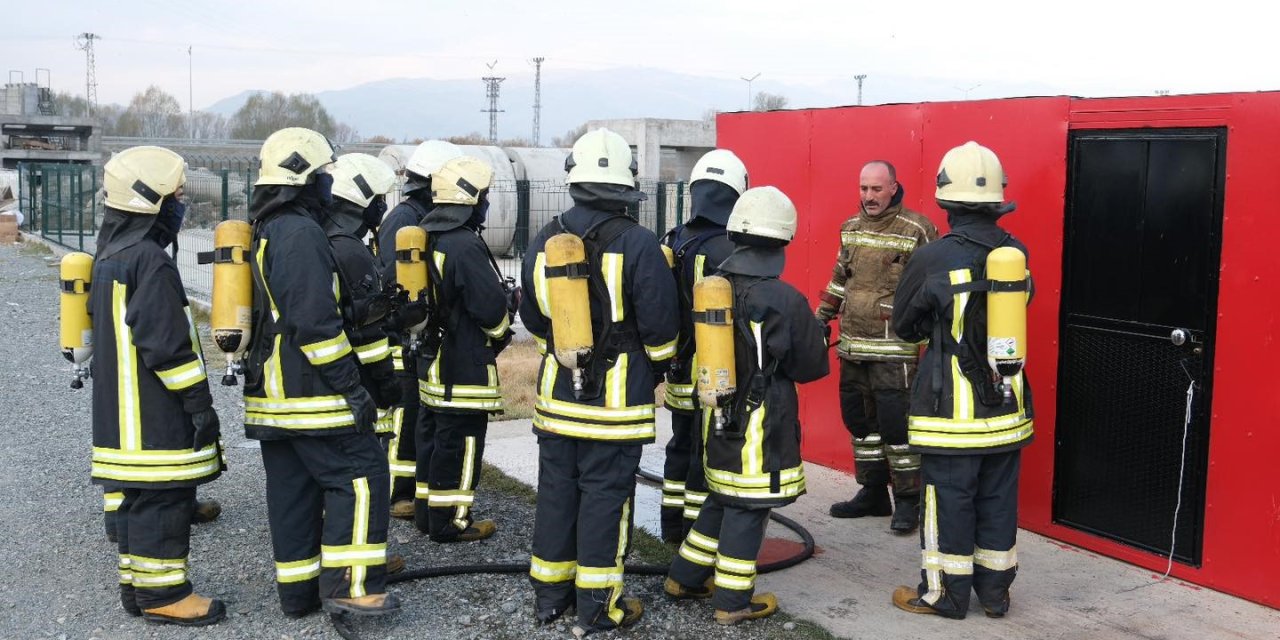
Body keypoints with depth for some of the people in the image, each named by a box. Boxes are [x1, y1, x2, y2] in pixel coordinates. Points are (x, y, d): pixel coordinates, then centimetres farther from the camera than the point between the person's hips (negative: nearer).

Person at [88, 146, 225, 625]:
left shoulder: (113, 253, 14)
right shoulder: (150, 261, -18)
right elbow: (167, 344, -21)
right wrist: (199, 401, -15)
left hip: (125, 412, 10)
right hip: (155, 416, -10)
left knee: (139, 496, 16)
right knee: (164, 497, -2)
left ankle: (137, 585, 25)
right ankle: (162, 593, 6)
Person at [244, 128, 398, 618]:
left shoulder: (264, 232, 17)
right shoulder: (300, 233, -16)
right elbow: (316, 323, -23)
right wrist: (352, 386, -19)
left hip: (271, 393, 10)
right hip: (309, 393, -10)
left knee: (292, 491, 13)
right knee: (361, 475, -5)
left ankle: (299, 591, 19)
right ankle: (350, 584, -5)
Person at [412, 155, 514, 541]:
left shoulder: (427, 238, 9)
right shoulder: (465, 246, -21)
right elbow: (490, 303, -20)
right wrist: (501, 332, -1)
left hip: (430, 360, 10)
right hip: (464, 366, -10)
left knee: (432, 434, 17)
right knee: (460, 441, -1)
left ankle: (426, 512, 27)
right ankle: (450, 522, 7)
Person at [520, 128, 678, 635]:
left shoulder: (544, 242, 1)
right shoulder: (637, 244, -14)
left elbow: (533, 318, 11)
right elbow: (660, 324, -11)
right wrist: (658, 364, 8)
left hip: (557, 391, 5)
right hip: (616, 396, -4)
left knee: (556, 488, 14)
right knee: (605, 494, 3)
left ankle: (549, 593, 25)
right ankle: (597, 607, 11)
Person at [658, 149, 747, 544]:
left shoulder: (671, 243, 3)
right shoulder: (728, 251, -19)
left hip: (679, 373, 7)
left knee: (680, 447, 20)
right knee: (709, 456, 4)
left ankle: (672, 527, 31)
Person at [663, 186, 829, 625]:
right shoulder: (785, 300, -18)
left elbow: (699, 348, 11)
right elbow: (812, 367, -8)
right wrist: (816, 337, 11)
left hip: (716, 414, 6)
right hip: (761, 422, -6)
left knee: (723, 499, 22)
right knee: (747, 510, 5)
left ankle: (685, 578, 30)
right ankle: (732, 601, 14)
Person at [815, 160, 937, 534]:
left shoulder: (917, 230, -9)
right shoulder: (850, 228, 11)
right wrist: (820, 319, 18)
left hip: (893, 350, -7)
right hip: (852, 347, 7)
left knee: (895, 424, -6)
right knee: (858, 420, 13)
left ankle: (908, 500, 8)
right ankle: (872, 493, 26)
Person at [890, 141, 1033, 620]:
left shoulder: (932, 260, -15)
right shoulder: (1017, 254, -1)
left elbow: (904, 325, -2)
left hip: (953, 407, -5)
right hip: (1006, 403, 5)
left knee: (950, 500, 6)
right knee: (998, 499, 14)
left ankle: (945, 594, 16)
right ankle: (995, 592, 25)